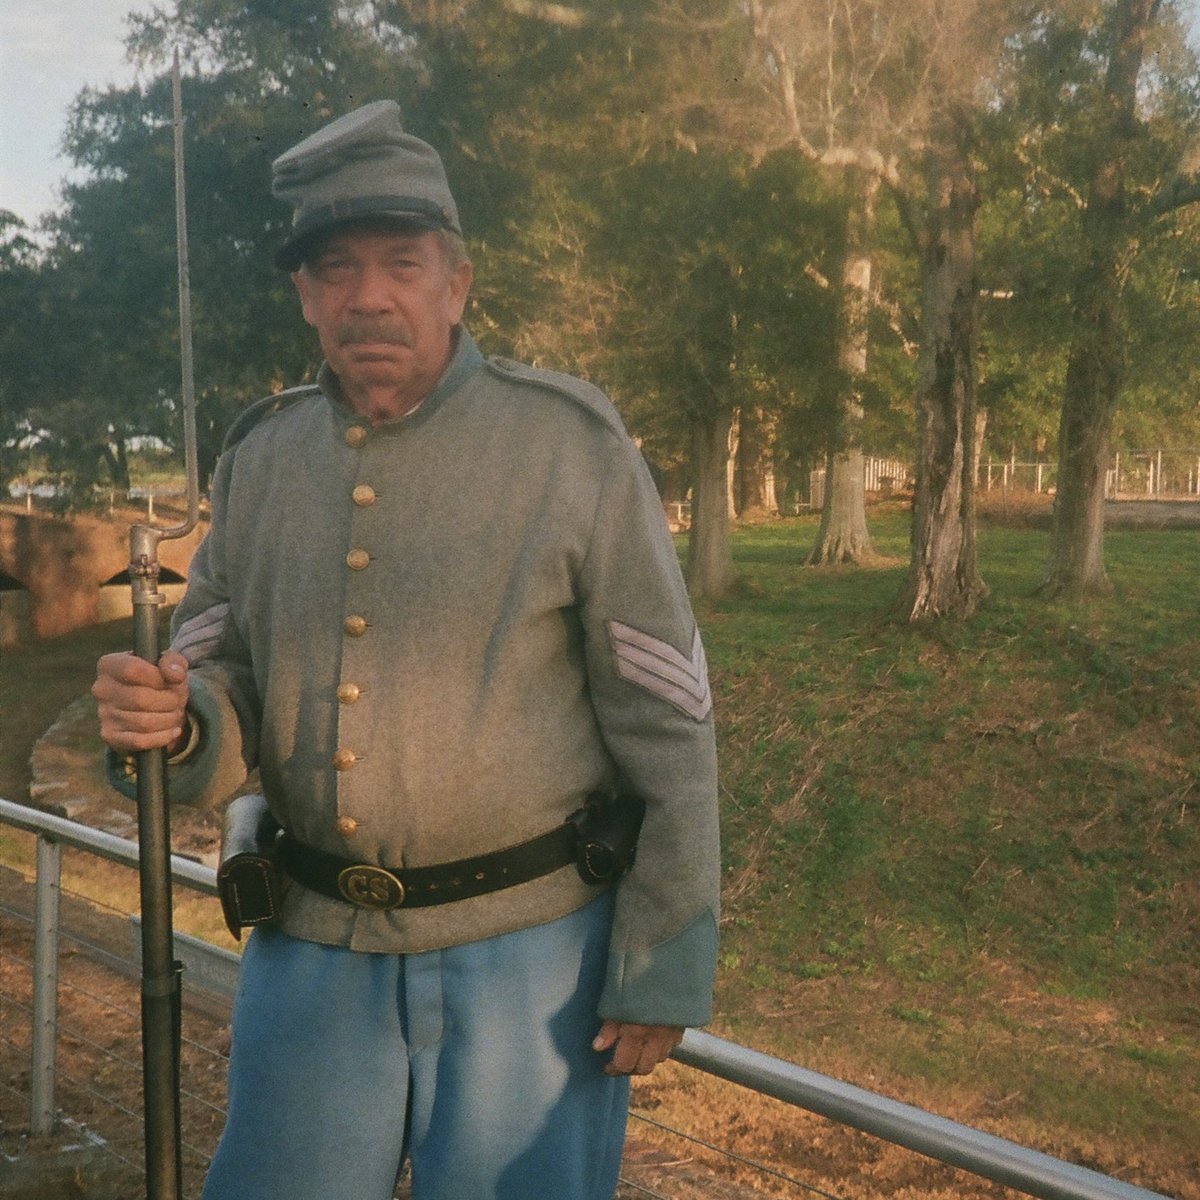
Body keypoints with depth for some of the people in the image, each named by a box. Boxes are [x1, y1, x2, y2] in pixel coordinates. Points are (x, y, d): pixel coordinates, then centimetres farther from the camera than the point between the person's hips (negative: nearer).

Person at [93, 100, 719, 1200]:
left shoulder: (569, 442, -10)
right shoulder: (261, 457, 3)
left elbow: (666, 722, -9)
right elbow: (228, 691, 7)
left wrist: (664, 968, -9)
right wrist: (175, 722, -17)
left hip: (525, 946, -4)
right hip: (314, 943, 4)